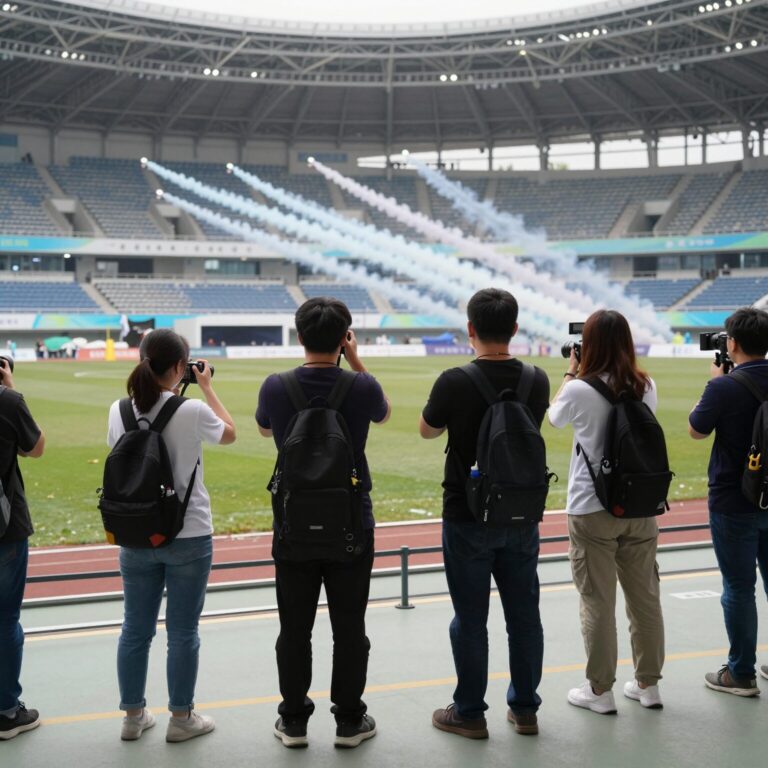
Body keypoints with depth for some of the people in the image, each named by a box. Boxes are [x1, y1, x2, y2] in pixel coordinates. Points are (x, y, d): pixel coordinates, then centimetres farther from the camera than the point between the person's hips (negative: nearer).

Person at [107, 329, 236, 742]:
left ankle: (133, 715, 24)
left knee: (135, 629, 13)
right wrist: (207, 388, 14)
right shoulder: (192, 411, -16)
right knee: (182, 631, 7)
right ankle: (181, 718, 18)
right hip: (188, 536, -4)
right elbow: (229, 433, 4)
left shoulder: (119, 411, -5)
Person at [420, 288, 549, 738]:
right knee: (524, 613, 12)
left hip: (468, 518, -4)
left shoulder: (454, 382, -17)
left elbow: (428, 431, 1)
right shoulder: (537, 381, -4)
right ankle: (525, 708, 23)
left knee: (471, 618, 5)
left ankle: (470, 713, 15)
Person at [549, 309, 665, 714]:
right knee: (645, 596, 12)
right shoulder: (646, 387, 1)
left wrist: (571, 372, 16)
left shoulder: (579, 390, -12)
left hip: (592, 509, -4)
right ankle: (648, 684, 23)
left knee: (597, 601, 4)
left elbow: (554, 417, 8)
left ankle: (600, 690, 11)